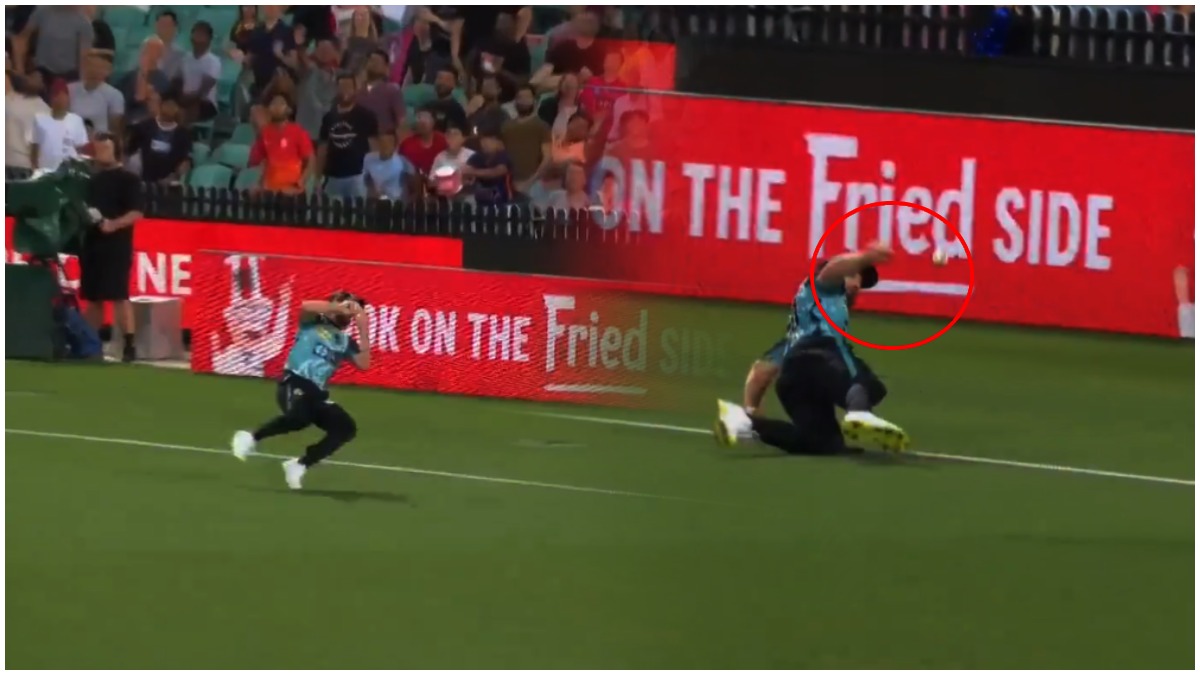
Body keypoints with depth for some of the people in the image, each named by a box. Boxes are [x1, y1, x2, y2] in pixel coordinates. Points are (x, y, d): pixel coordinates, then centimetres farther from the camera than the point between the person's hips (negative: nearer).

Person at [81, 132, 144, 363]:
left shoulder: (127, 180, -5)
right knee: (92, 297, 10)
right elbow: (84, 207, 25)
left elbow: (136, 213, -12)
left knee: (119, 295, -12)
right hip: (91, 243, 7)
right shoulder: (93, 180, 16)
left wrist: (113, 225, -25)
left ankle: (129, 344, -13)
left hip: (116, 245, -7)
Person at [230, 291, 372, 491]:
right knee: (299, 417, -38)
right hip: (295, 384, -7)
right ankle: (251, 438, -15)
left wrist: (364, 331, 7)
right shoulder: (314, 323, 7)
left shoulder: (345, 341, 22)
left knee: (346, 428, -8)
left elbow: (364, 364, 10)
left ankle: (299, 465, 2)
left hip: (317, 393, 7)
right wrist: (339, 308, -13)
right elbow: (306, 306, -16)